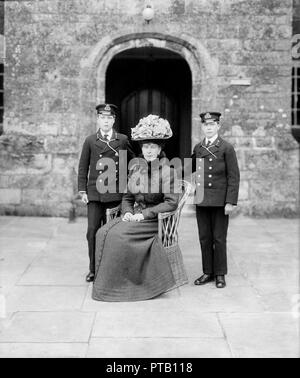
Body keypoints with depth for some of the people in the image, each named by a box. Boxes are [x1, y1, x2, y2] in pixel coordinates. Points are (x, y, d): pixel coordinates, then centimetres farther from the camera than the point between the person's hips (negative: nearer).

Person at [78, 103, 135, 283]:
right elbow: (83, 167, 8)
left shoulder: (123, 140, 5)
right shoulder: (90, 141, 6)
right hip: (95, 193, 0)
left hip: (115, 193, 0)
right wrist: (82, 191, 3)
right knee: (93, 231, -3)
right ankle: (93, 270, 8)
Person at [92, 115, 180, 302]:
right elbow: (127, 197, 17)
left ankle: (120, 285, -13)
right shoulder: (136, 168, 11)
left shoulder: (167, 171, -8)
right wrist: (127, 212, -4)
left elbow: (171, 202, -15)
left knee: (119, 235, -26)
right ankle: (107, 281, -13)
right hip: (135, 216, 6)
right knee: (103, 233, -17)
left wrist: (144, 214, -18)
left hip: (156, 220, -6)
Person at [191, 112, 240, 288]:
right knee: (204, 238, 9)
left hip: (220, 201, -4)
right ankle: (208, 272, 21)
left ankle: (220, 274, 15)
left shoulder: (227, 148, -4)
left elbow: (233, 177, -6)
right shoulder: (198, 148, 11)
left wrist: (231, 202, -12)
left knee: (219, 239, 3)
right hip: (201, 201, 4)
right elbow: (191, 168, 22)